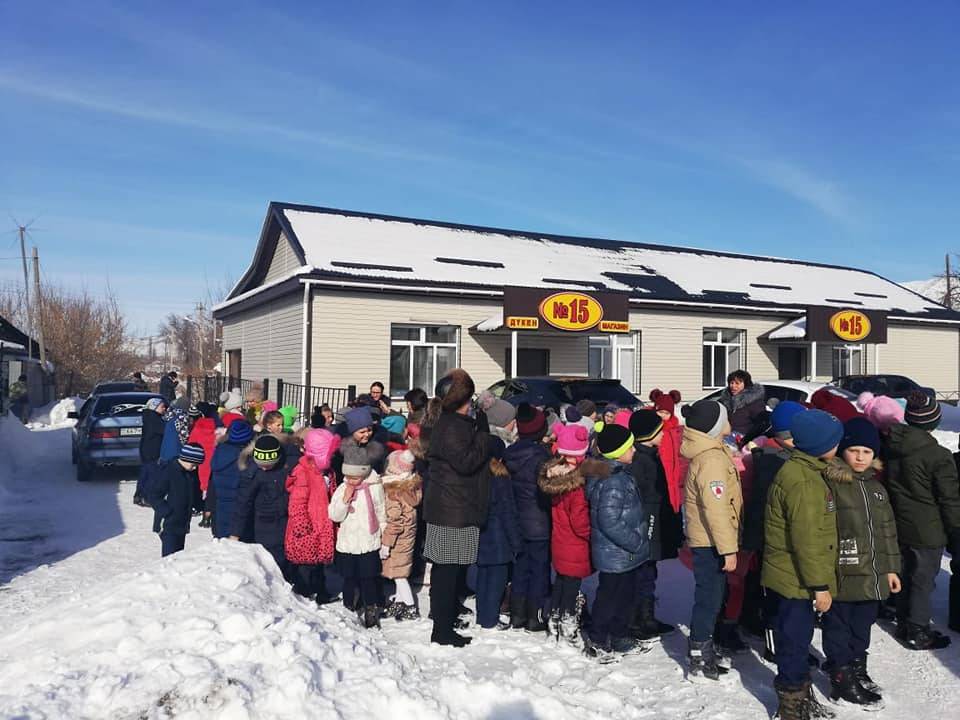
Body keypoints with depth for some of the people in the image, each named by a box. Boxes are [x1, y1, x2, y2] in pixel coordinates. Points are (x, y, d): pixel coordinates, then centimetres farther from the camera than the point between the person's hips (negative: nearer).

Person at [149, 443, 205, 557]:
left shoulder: (191, 473, 6)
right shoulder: (169, 472, -17)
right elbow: (154, 496, -16)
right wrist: (166, 513, -20)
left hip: (182, 524, 8)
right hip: (168, 525, -8)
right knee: (169, 556, -10)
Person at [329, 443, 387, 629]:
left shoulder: (374, 487, -8)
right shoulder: (342, 489, -2)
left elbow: (382, 515, 1)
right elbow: (334, 516, -5)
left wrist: (385, 541, 4)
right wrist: (345, 499, -19)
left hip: (369, 544, -3)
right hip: (346, 544, 3)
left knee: (368, 580, 2)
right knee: (350, 580, 13)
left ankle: (371, 611, 18)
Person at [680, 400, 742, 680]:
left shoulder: (709, 452, 11)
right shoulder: (712, 459, -22)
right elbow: (716, 507, -25)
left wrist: (727, 545, 20)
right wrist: (728, 549, -23)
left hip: (706, 540, 10)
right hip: (711, 541, -10)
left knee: (712, 595, 20)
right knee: (710, 597, 0)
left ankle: (703, 651, 33)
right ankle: (700, 660, 11)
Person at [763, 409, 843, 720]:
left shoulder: (805, 470, 8)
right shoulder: (802, 481, -25)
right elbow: (806, 540, -25)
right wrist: (819, 586, -19)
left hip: (794, 577, 10)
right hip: (795, 579, -10)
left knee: (798, 637, 22)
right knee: (795, 640, 5)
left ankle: (801, 695, 39)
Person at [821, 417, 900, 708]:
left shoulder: (876, 488, 11)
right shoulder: (830, 484, -14)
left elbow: (888, 531, 18)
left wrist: (891, 567, 17)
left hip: (872, 575, 7)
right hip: (843, 575, -7)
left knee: (863, 625, 21)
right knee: (839, 627, 6)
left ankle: (857, 668, 39)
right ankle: (842, 679, 19)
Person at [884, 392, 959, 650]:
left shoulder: (890, 446, -3)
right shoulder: (939, 456, -22)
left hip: (899, 526, 6)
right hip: (928, 531, -6)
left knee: (906, 574, 20)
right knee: (923, 580, 7)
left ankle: (904, 625, 32)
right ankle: (917, 633, 18)